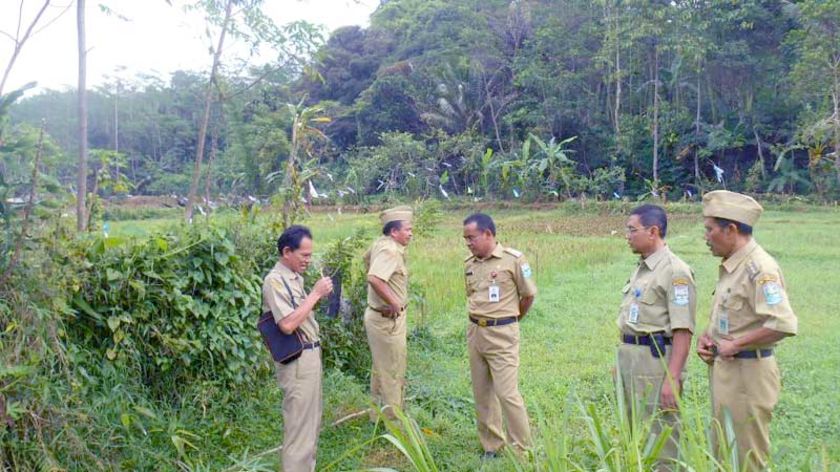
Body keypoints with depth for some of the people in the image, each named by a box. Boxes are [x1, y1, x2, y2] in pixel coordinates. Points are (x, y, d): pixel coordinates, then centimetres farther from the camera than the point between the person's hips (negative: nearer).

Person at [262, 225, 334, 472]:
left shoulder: (296, 277, 12)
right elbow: (287, 324, -27)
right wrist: (315, 294, -22)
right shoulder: (275, 280, -17)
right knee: (299, 425, -3)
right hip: (297, 360, -10)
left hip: (310, 354, 10)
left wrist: (318, 296, 6)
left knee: (311, 421, 19)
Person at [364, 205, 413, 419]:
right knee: (393, 371, 2)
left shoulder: (380, 243, 5)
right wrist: (394, 302, -28)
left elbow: (368, 257, 27)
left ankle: (378, 415, 35)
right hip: (388, 319, -10)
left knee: (381, 368, 21)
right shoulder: (390, 251, -24)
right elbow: (374, 279, -40)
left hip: (378, 315, 10)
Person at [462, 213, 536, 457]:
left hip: (502, 334, -6)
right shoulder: (469, 264, 5)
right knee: (482, 393, 11)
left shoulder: (513, 259, -11)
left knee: (507, 393, -7)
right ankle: (491, 446, 24)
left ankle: (522, 450, 8)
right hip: (474, 332, 6)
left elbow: (529, 294, -1)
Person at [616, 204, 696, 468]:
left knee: (659, 436, 1)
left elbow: (683, 332, -18)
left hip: (656, 360, -9)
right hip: (630, 358, 9)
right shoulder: (642, 267, 13)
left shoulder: (675, 271, -15)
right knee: (634, 432, 18)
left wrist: (672, 378, -22)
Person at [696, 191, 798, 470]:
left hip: (747, 373, -9)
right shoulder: (730, 266, 11)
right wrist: (707, 336, 6)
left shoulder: (759, 268, -19)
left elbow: (783, 324, -29)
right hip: (725, 370, 9)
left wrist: (735, 345, -20)